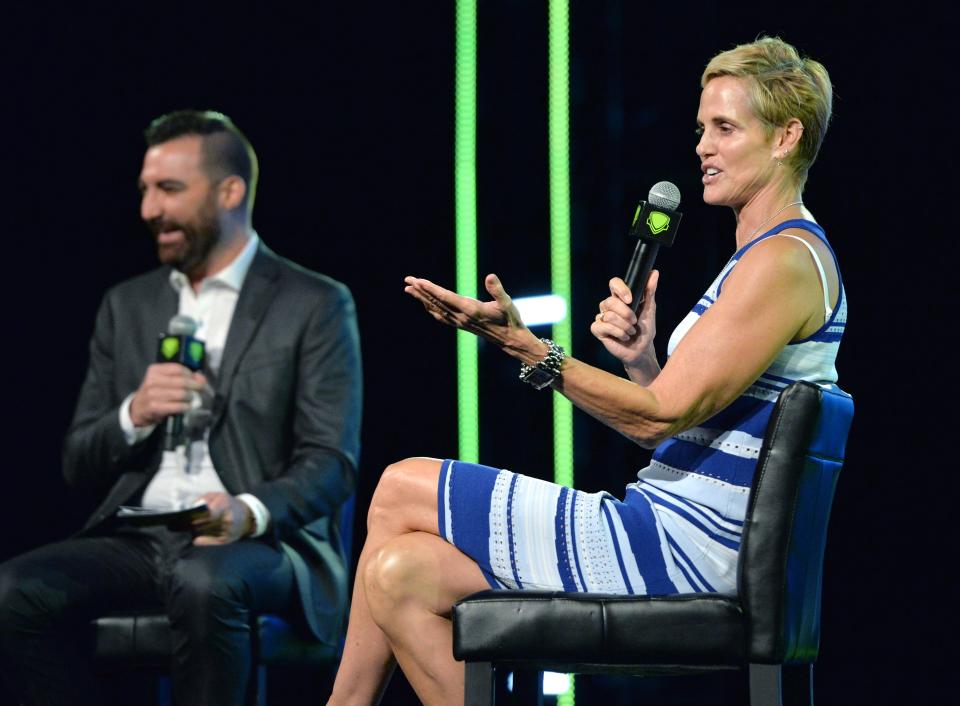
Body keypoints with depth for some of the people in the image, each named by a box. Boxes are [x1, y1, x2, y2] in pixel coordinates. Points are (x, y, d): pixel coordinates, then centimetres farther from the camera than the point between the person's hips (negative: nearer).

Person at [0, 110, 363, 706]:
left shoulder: (315, 305, 4)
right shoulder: (128, 306, 19)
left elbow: (333, 463, -5)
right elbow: (78, 464, 17)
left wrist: (251, 511, -26)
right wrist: (134, 415, -6)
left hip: (263, 544, -4)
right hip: (138, 540, 5)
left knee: (204, 582, -39)